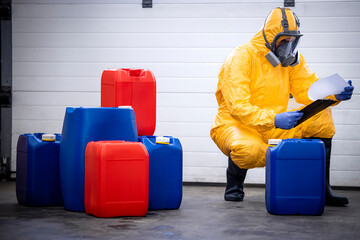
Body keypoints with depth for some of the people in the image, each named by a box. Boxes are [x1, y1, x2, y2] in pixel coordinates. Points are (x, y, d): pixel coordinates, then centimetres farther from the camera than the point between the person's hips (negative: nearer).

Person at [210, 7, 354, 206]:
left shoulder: (292, 59, 4)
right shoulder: (241, 57, -17)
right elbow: (238, 107, -25)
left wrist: (334, 95, -20)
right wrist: (274, 119, -40)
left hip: (272, 129, 6)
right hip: (235, 125, -6)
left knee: (321, 117, -12)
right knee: (249, 149, -41)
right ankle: (234, 187, -5)